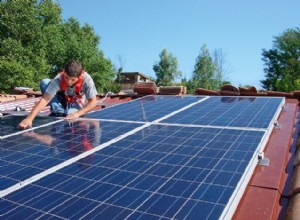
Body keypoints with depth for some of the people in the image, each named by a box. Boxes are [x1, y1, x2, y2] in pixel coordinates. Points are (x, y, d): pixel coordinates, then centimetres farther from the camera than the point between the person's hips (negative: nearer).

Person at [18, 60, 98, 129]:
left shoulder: (87, 79, -34)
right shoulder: (58, 79, -33)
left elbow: (93, 102, -28)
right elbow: (44, 100, -40)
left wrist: (77, 114, -39)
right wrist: (29, 118, -52)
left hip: (77, 105, -2)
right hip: (62, 102, 2)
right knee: (44, 82, -26)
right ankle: (58, 112, -22)